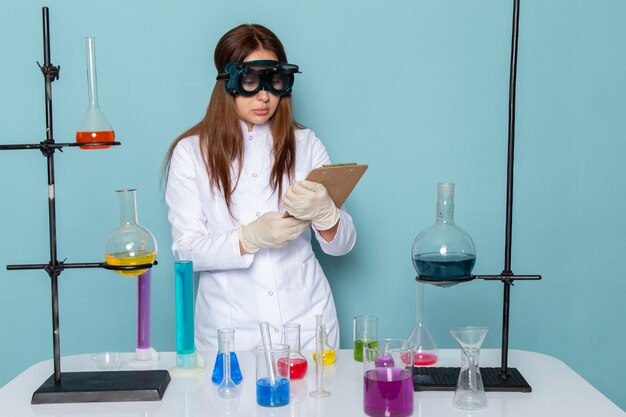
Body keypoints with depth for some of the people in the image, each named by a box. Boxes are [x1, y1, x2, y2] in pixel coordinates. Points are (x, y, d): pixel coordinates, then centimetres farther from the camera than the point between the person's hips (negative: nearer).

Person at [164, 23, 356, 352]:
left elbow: (342, 245, 1)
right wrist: (250, 237, -24)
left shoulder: (305, 144, 4)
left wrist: (324, 213, -21)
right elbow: (186, 250, -8)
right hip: (230, 325, -2)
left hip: (306, 319, 2)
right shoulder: (191, 152, -3)